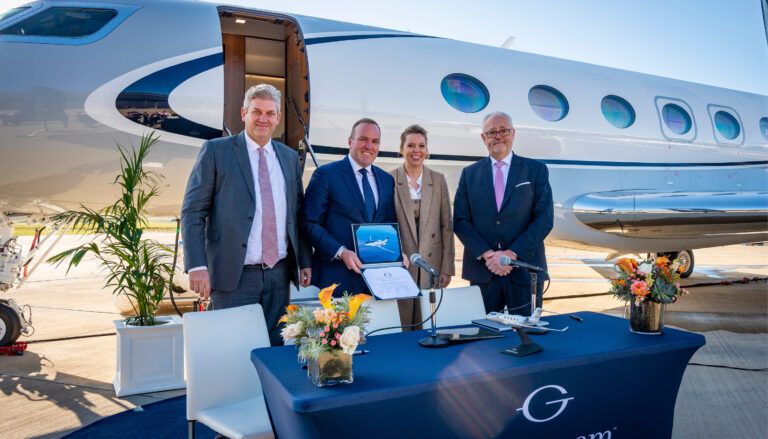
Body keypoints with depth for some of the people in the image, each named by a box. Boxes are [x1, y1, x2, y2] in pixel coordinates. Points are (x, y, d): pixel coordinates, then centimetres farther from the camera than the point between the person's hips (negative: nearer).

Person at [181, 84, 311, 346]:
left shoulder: (289, 157, 12)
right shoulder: (216, 151, -2)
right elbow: (192, 213, -5)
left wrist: (305, 261, 11)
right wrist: (197, 266, -14)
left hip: (279, 274, 4)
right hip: (234, 275, -4)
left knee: (276, 347, 11)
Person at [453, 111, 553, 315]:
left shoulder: (536, 170, 4)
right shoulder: (470, 173, 9)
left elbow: (544, 219, -3)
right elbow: (460, 221, 3)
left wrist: (512, 254, -13)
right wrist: (486, 254, -11)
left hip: (524, 269, -1)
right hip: (481, 270, 1)